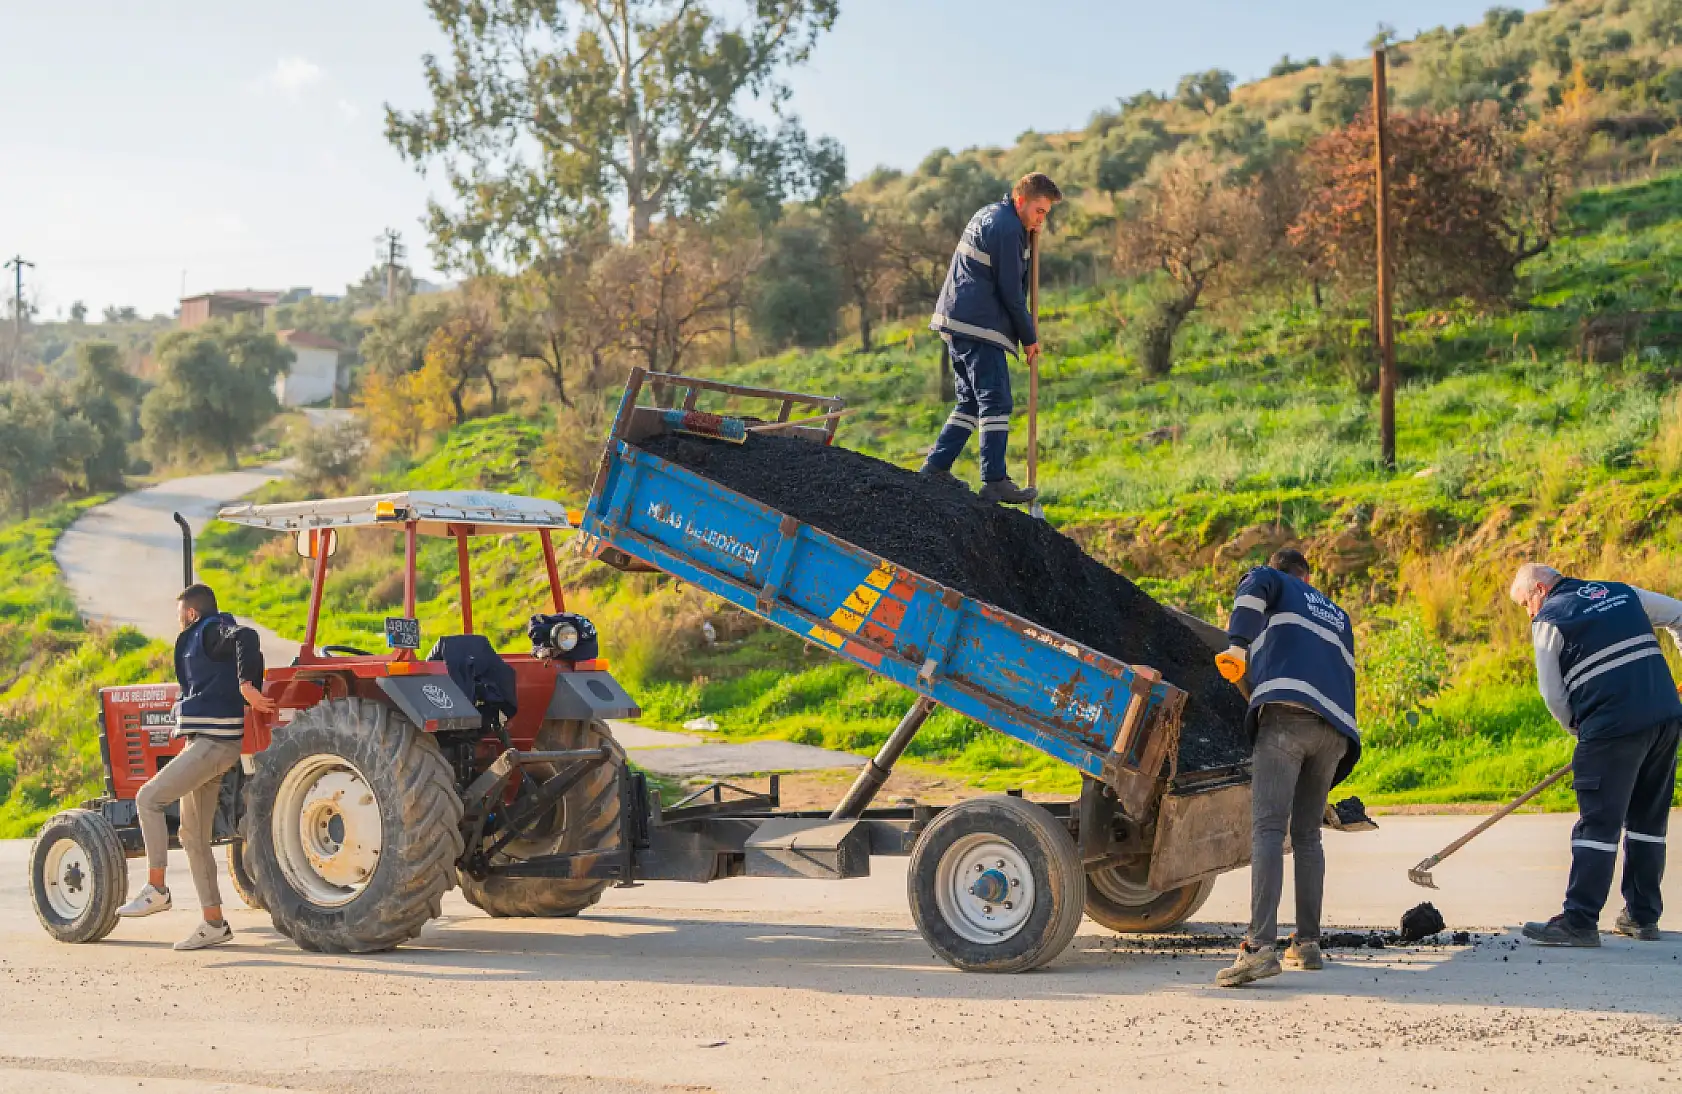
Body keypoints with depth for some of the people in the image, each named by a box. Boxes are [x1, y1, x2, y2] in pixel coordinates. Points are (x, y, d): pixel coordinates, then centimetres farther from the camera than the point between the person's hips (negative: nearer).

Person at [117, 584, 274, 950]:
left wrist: (248, 688, -26)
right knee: (194, 837, 9)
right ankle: (214, 924, 10)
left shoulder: (210, 632, -7)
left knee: (149, 797, -15)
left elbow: (245, 636, -27)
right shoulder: (207, 638, 21)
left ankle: (156, 889, -11)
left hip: (215, 742, -10)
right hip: (205, 743, 10)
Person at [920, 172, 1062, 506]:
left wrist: (1027, 239, 10)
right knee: (996, 403, -10)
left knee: (971, 401, 15)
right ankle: (995, 482, -13)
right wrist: (1029, 337, -5)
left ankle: (936, 467, 14)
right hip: (979, 327, -10)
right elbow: (1010, 290, -12)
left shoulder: (988, 216, 20)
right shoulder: (1007, 228, -12)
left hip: (956, 321, 10)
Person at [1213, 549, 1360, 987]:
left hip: (1287, 714, -5)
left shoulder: (1274, 584, 21)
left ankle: (1260, 947, -28)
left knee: (1268, 829, -15)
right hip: (1336, 730, 6)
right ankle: (1307, 943, 16)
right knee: (1307, 836, 18)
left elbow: (1254, 586, -4)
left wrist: (1238, 645, -10)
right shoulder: (1339, 617, 36)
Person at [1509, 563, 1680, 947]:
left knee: (1598, 823, -5)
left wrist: (1579, 730, 15)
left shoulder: (1549, 619, 1)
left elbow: (1553, 694, 0)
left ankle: (1579, 922, -7)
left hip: (1613, 727, -6)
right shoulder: (1622, 593, 19)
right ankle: (1643, 917, 20)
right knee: (1648, 820, 15)